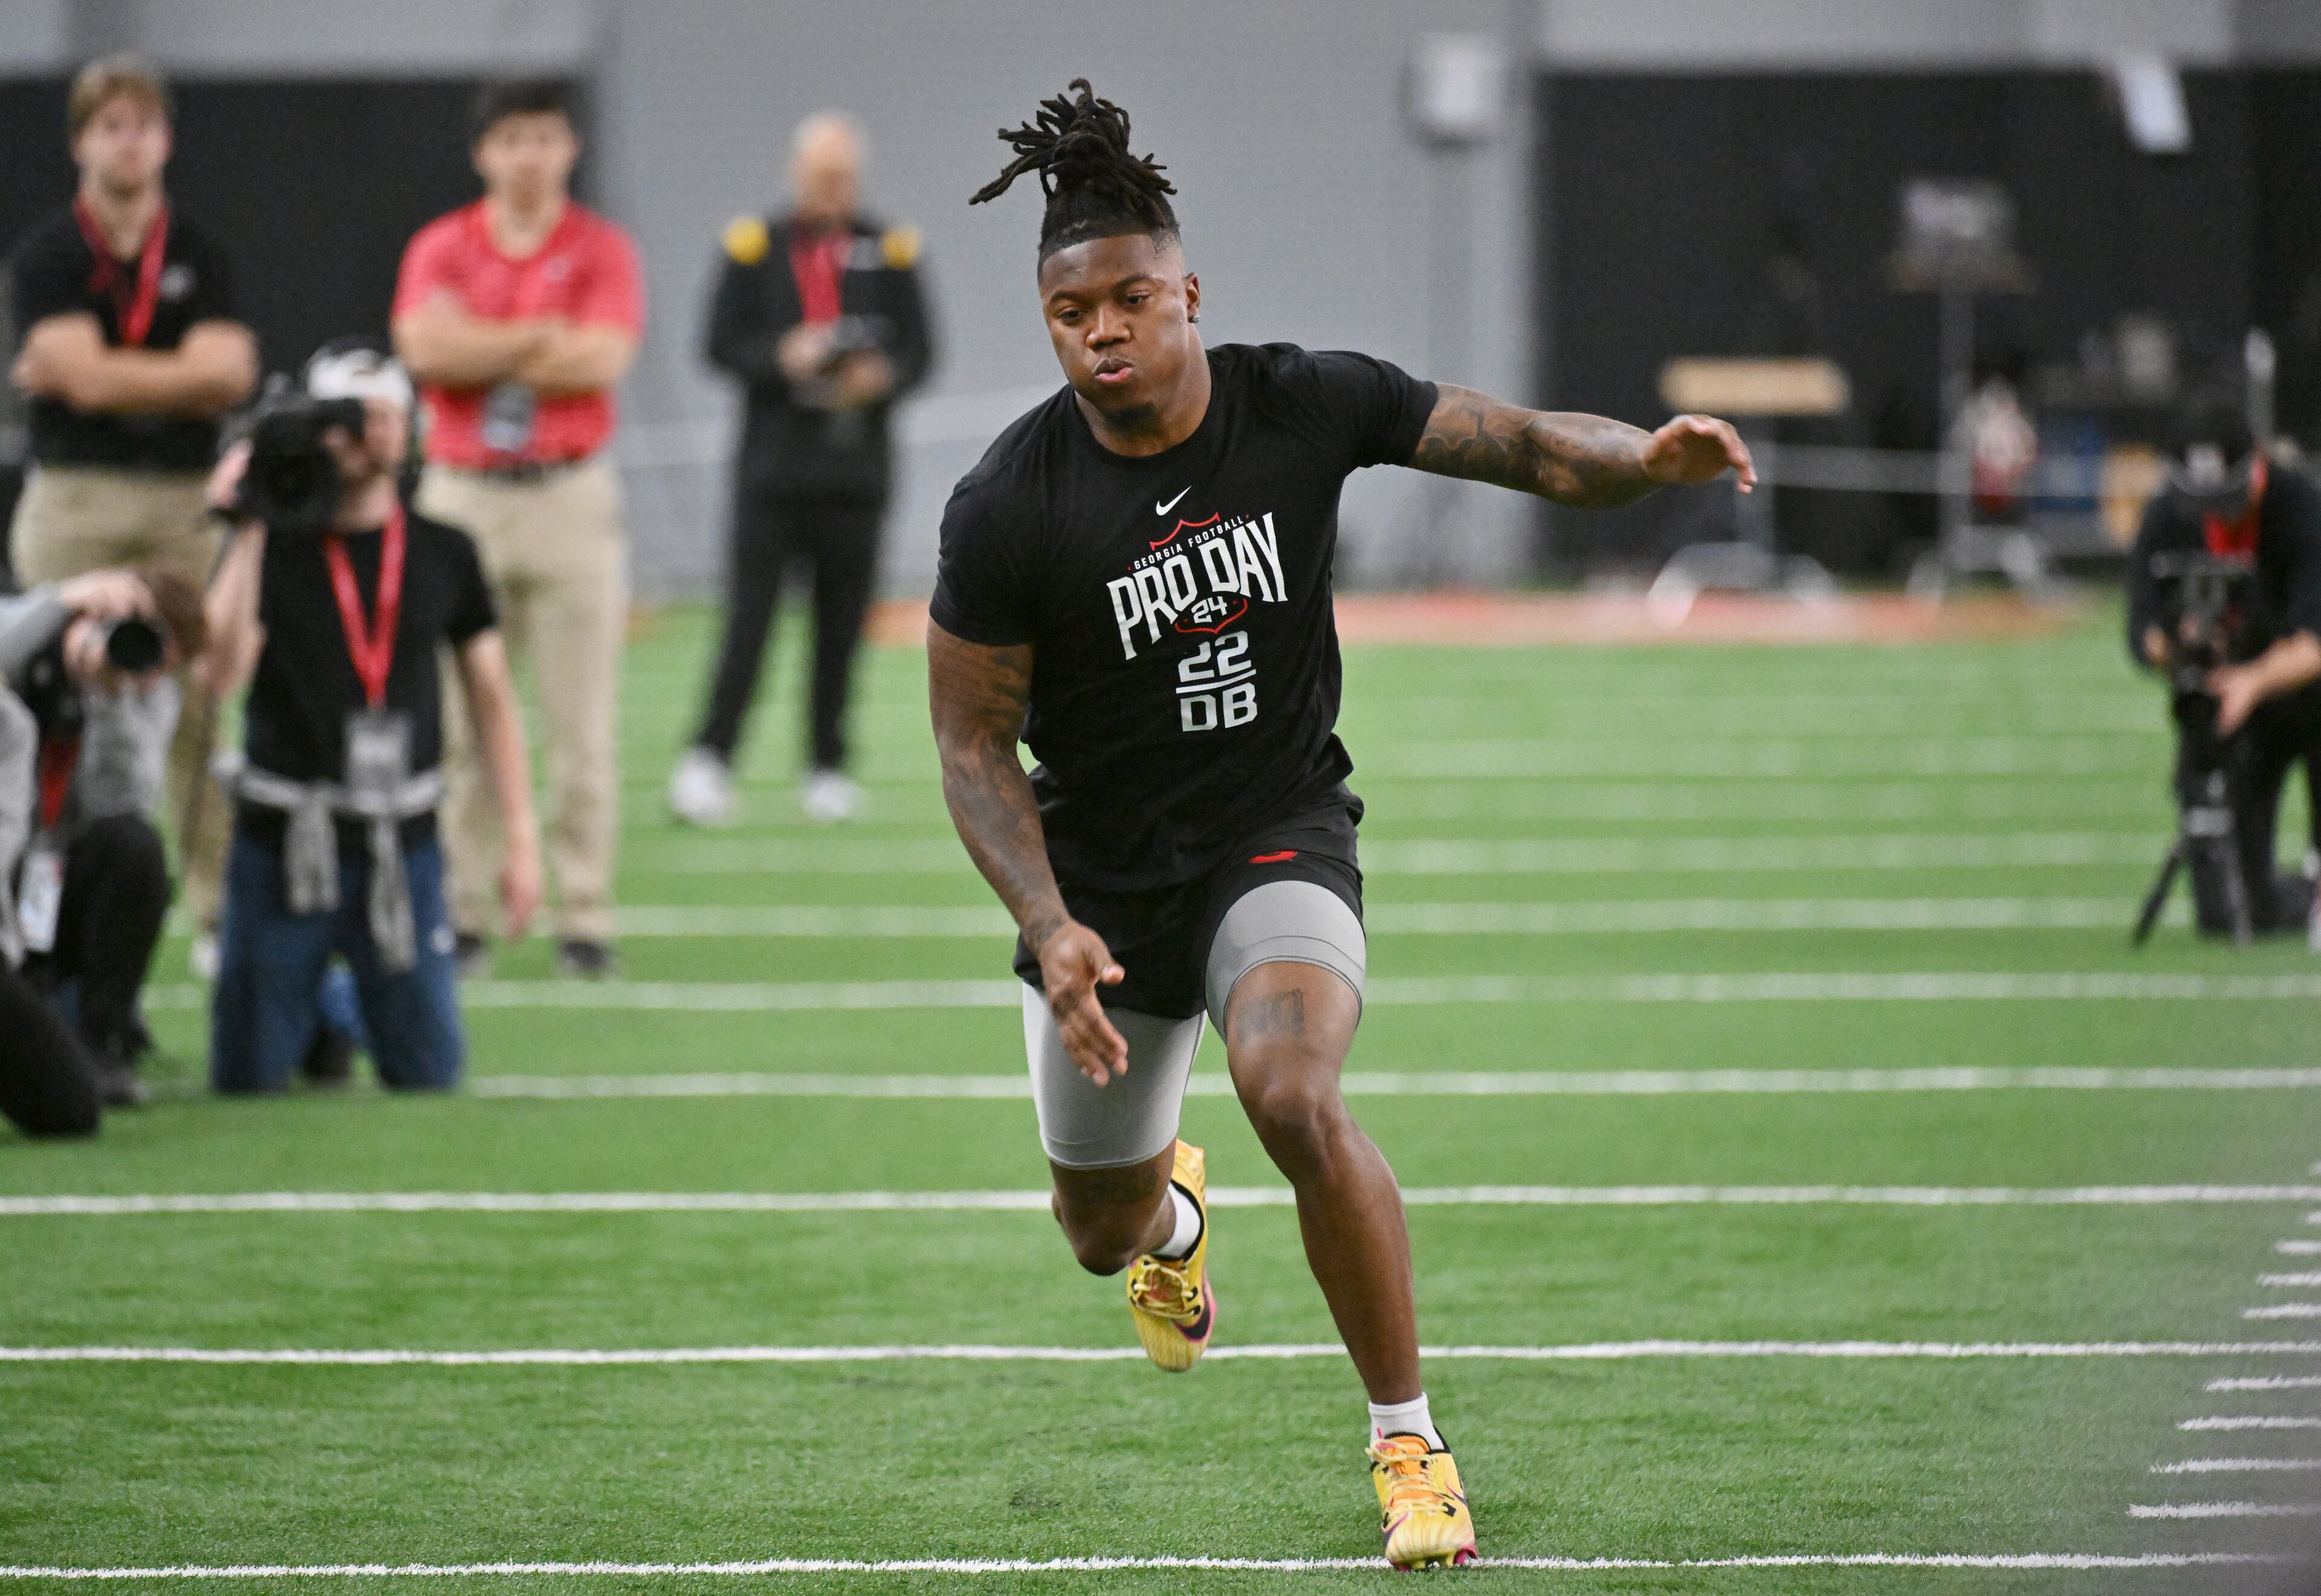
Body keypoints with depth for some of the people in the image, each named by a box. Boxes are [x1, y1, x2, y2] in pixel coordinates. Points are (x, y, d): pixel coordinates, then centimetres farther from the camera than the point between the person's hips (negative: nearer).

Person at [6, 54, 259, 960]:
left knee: (198, 708, -1)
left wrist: (106, 376, -8)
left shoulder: (199, 258, 10)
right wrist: (185, 375, -2)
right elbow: (82, 374, -12)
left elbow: (229, 374, -5)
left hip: (182, 502, 2)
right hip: (75, 501, -2)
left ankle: (218, 912, 2)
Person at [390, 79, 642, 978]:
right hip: (461, 497, 1)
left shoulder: (602, 250, 4)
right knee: (458, 719, 1)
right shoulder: (443, 248, 7)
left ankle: (585, 919, 2)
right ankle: (460, 913, 7)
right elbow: (425, 349, -10)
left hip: (570, 498, -1)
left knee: (581, 723, -2)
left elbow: (603, 360, -11)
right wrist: (542, 338, -8)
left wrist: (482, 351, -7)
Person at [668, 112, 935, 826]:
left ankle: (827, 768, 13)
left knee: (842, 624, 4)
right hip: (773, 464, -2)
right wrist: (782, 358, -16)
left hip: (855, 470, 2)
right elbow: (722, 345, 2)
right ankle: (709, 760, -8)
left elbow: (919, 352, 8)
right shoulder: (754, 246, 4)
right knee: (748, 613, -9)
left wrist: (881, 377, -13)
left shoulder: (889, 251, 7)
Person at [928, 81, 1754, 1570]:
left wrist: (1646, 455, -27)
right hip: (1101, 873, 1)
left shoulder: (1307, 405, -12)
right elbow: (974, 742, -9)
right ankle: (1170, 1211, 59)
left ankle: (1411, 1443, -15)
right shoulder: (1008, 510, -16)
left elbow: (1514, 442, -5)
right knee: (1101, 1229, 16)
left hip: (1278, 833, -1)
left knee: (1295, 1097, -31)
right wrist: (1050, 928, -20)